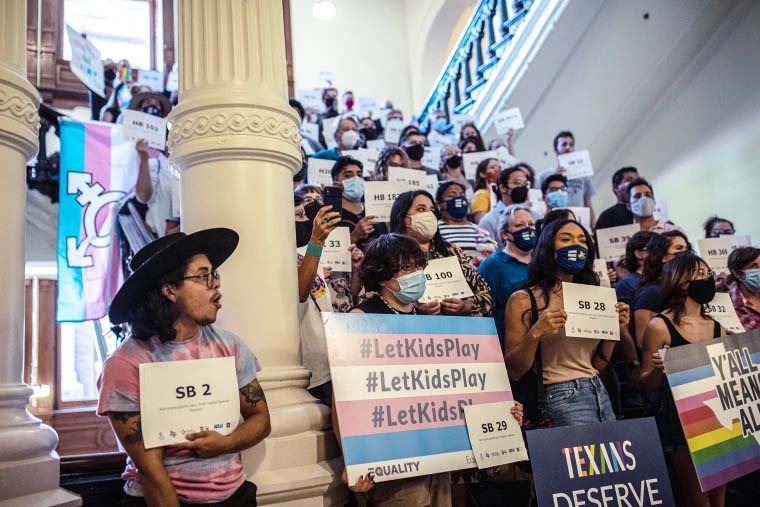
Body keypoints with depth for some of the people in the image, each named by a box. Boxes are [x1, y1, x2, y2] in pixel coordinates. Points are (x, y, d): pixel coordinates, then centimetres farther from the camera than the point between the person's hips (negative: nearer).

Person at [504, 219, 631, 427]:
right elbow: (513, 372, -9)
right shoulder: (524, 300, -6)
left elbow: (597, 365, 15)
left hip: (600, 392, 6)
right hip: (562, 397, -6)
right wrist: (535, 334, -23)